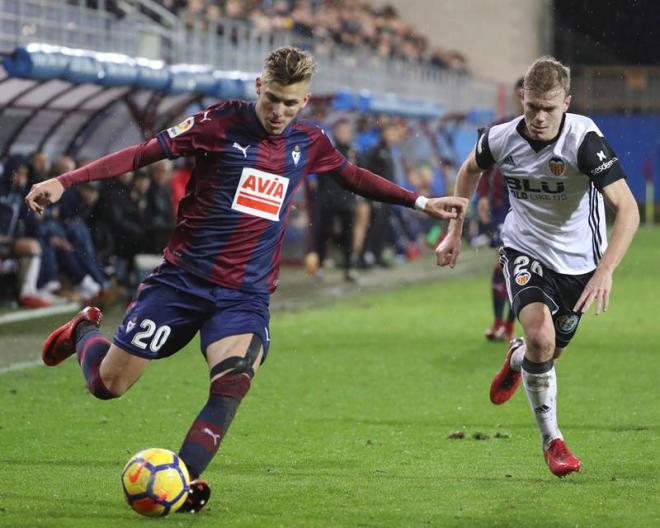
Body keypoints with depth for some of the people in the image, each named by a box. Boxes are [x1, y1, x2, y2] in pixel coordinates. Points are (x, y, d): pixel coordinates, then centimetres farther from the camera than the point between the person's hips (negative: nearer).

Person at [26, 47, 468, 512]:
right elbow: (143, 154, -9)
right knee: (108, 383, 2)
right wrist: (64, 182, -17)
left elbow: (354, 176, 27)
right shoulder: (221, 123, -8)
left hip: (246, 295, 2)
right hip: (182, 278, -2)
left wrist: (422, 202, 27)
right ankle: (85, 331, 36)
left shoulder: (309, 143, 6)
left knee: (234, 381, -26)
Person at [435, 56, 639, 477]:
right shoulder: (502, 139, -17)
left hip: (579, 260, 0)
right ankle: (552, 440, -5)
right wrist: (454, 232, 9)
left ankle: (517, 358, 56)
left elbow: (628, 209, -33)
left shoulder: (585, 140, -28)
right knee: (540, 337, -24)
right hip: (525, 249, 0)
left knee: (551, 350, 15)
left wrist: (605, 270, -45)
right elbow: (471, 170, 9)